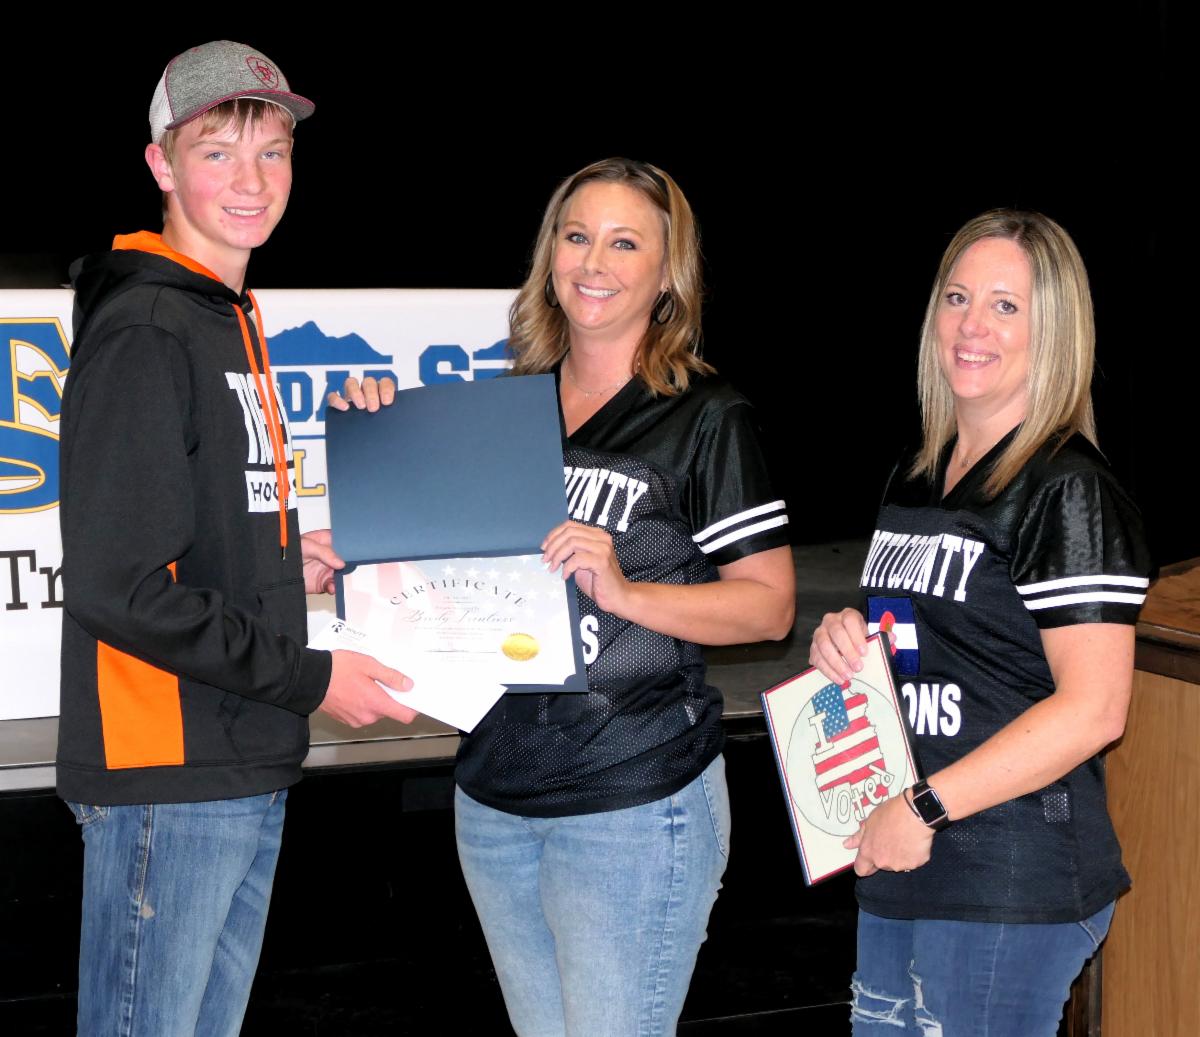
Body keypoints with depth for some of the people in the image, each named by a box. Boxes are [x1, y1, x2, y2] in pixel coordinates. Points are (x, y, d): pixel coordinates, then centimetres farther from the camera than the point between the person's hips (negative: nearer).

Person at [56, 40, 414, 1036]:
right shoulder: (142, 334, -14)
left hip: (248, 769, 9)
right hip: (166, 776, -9)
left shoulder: (230, 322, 16)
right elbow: (120, 589, -21)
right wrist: (309, 678, -15)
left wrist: (282, 559, 7)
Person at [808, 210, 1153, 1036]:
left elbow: (1093, 710, -20)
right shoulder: (916, 477, 12)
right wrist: (847, 638, 2)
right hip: (900, 860, 8)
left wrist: (925, 808, -20)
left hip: (1014, 876, -8)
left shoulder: (1068, 491, -13)